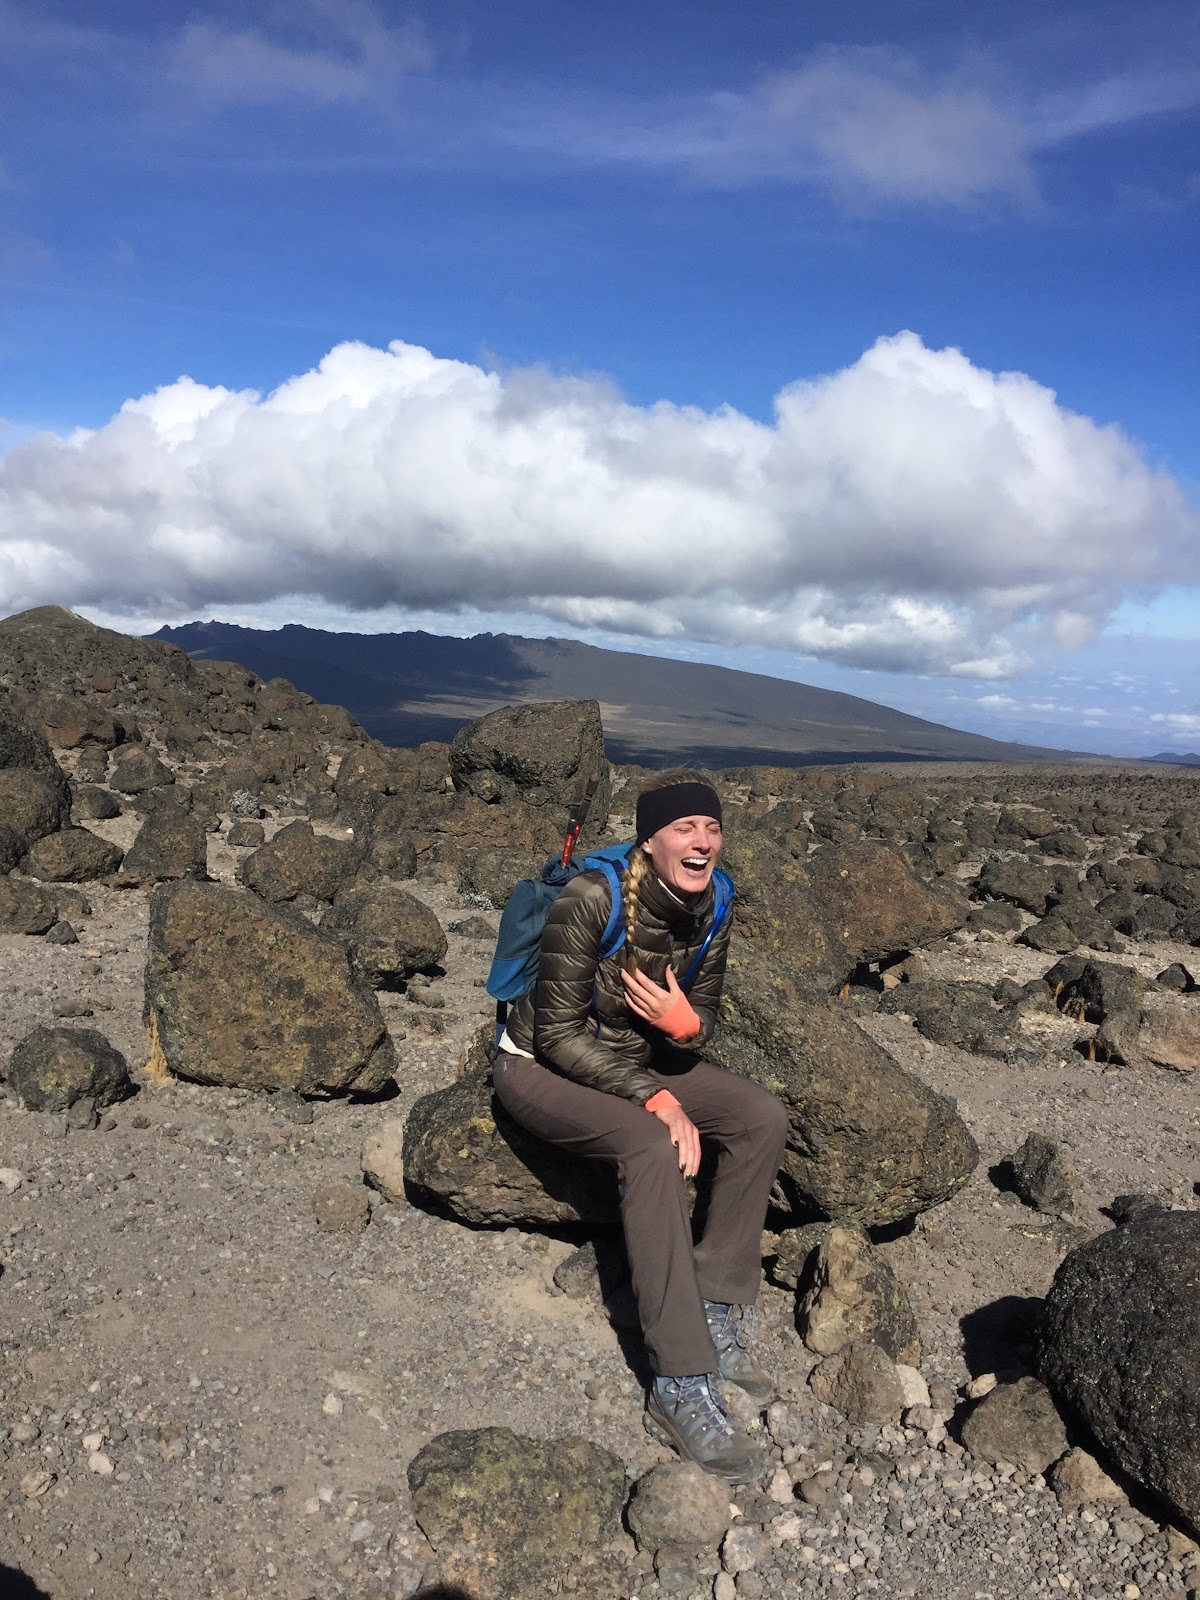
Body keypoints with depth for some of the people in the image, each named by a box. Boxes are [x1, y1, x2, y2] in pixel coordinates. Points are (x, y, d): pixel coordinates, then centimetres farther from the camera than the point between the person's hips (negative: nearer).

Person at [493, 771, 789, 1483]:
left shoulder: (711, 907, -9)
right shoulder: (591, 899, -27)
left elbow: (704, 1019, 2)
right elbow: (559, 1033, -23)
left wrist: (685, 1024, -23)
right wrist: (653, 1098, -28)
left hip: (640, 1059, 7)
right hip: (544, 1067, -6)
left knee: (763, 1117, -12)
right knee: (653, 1145, -33)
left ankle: (717, 1317, -4)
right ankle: (683, 1385, -27)